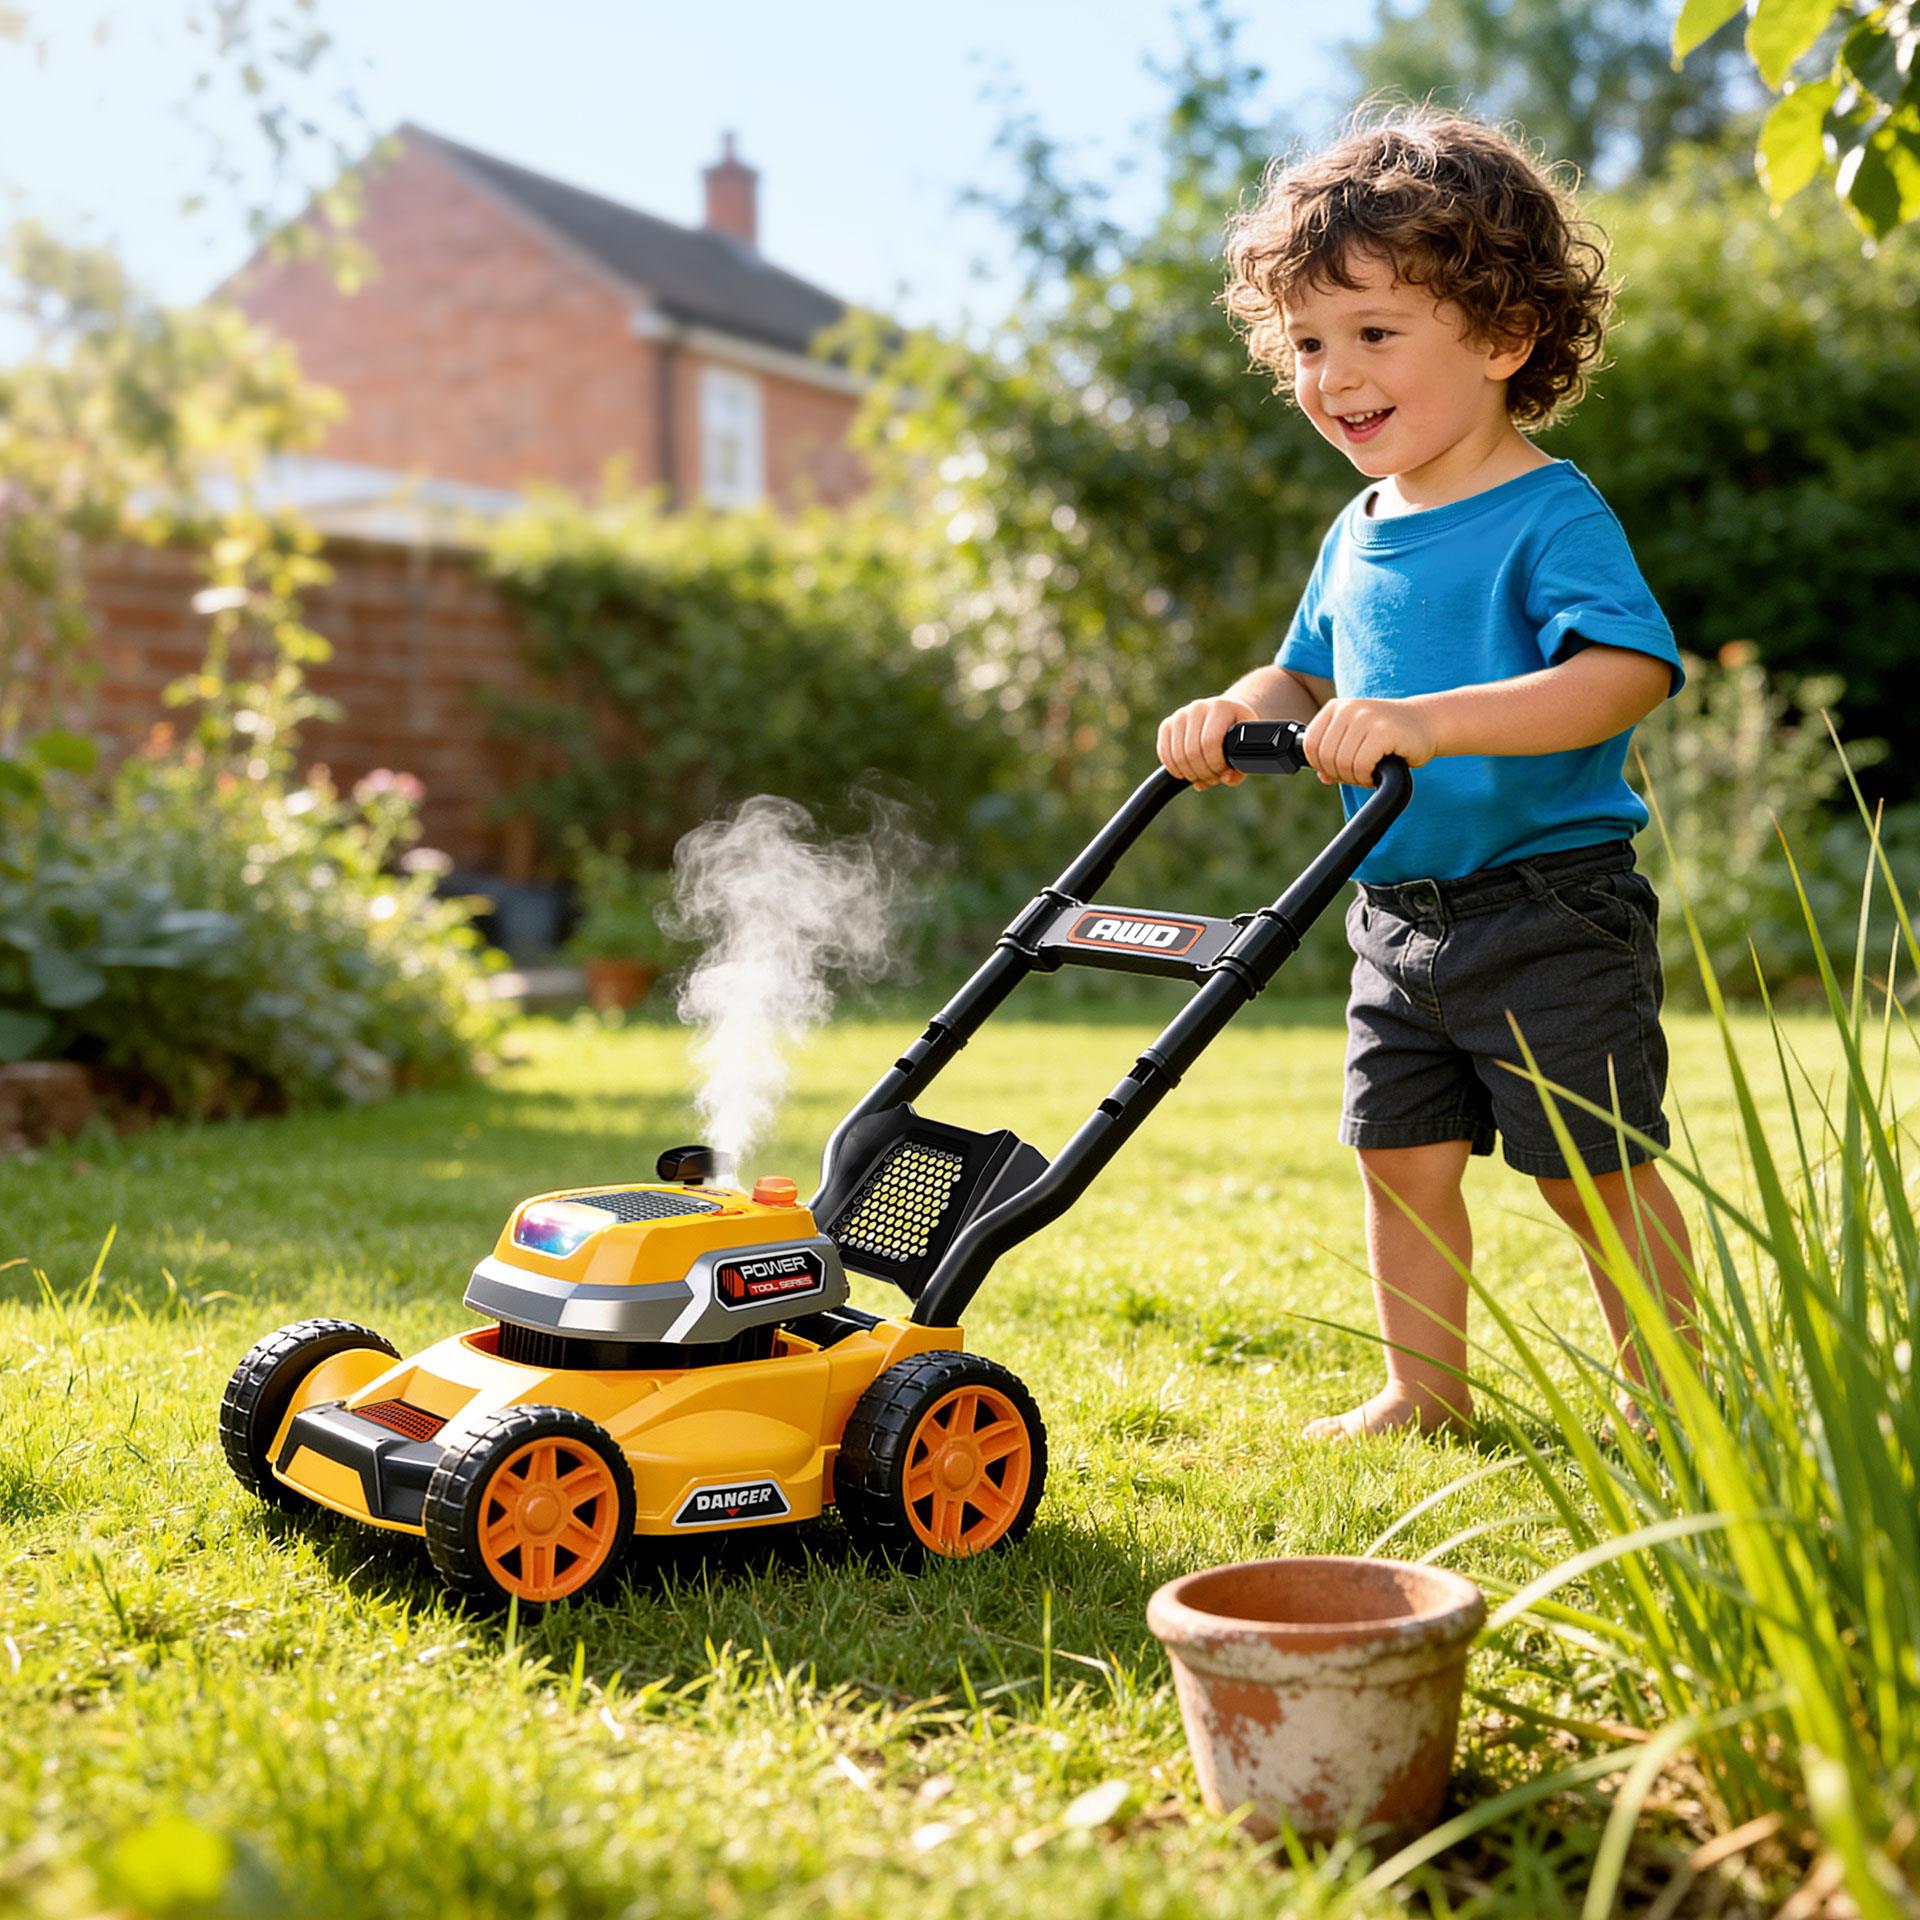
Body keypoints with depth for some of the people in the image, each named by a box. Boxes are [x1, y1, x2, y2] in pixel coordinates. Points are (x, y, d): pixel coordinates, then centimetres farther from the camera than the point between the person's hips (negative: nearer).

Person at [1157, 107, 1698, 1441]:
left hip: (1550, 913, -7)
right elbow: (1306, 678, 23)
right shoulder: (1358, 537, 10)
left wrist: (1426, 720, -38)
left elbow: (1627, 674, -28)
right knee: (1403, 1154, 11)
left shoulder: (1550, 514, -14)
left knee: (1594, 1166, 2)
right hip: (1398, 919, 7)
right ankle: (1426, 1391, 27)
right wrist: (1234, 715, 0)